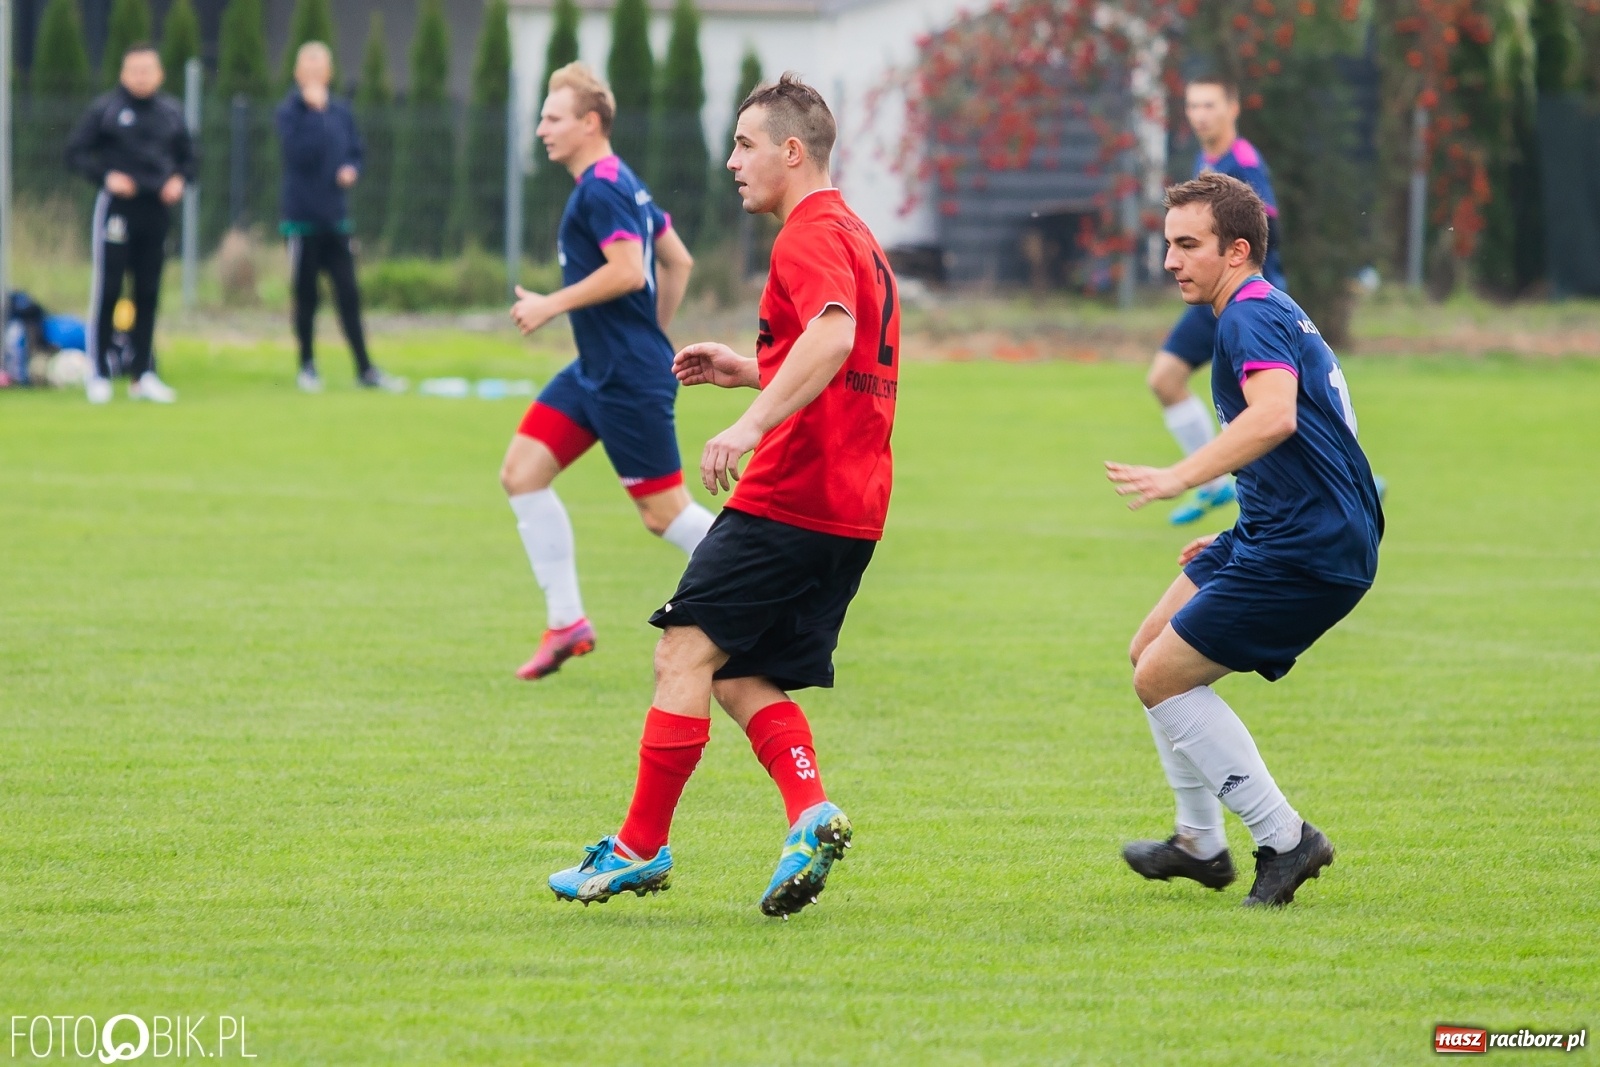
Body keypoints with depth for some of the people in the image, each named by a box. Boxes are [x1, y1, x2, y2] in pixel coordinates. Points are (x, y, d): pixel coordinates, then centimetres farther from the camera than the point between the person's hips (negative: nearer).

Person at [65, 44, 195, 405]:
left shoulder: (171, 112, 11)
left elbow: (189, 158, 19)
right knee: (106, 291, -4)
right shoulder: (105, 109, -2)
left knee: (148, 294, 7)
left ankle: (143, 375, 13)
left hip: (157, 210, 4)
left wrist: (179, 180, -1)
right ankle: (98, 374, 2)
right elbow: (76, 152, -2)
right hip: (117, 207, -4)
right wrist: (105, 175, -15)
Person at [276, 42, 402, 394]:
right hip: (303, 219, -4)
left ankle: (365, 369, 6)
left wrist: (352, 170, -5)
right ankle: (307, 367, 17)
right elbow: (301, 153, -21)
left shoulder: (340, 112, 8)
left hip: (336, 218, 4)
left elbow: (355, 152, 16)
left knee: (348, 296, 3)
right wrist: (314, 110, -24)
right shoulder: (290, 111, -7)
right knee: (305, 297, 5)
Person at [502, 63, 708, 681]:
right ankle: (567, 623, 7)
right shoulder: (620, 184, 13)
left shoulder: (602, 188, -17)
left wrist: (552, 305, -19)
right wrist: (653, 335, 24)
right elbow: (678, 261, 19)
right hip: (595, 371, 10)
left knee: (665, 514, -4)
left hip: (630, 379, -10)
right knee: (522, 472, 4)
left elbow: (628, 271, -27)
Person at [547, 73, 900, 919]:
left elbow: (833, 334, -30)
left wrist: (751, 423, -37)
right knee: (741, 676, 10)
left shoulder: (810, 236, -10)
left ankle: (641, 847, -6)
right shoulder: (854, 236, 22)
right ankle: (811, 812, -10)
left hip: (790, 495, -10)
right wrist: (749, 371, 25)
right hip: (852, 507, 10)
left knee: (686, 652, -6)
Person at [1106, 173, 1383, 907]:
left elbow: (1274, 415, -35)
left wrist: (1180, 478, -40)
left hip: (1306, 555, -11)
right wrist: (1238, 540, 31)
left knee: (1161, 677, -8)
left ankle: (1285, 840, -2)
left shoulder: (1251, 316, -15)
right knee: (1151, 650, 18)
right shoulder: (1273, 313, 19)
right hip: (1277, 534, 11)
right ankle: (1200, 844, 26)